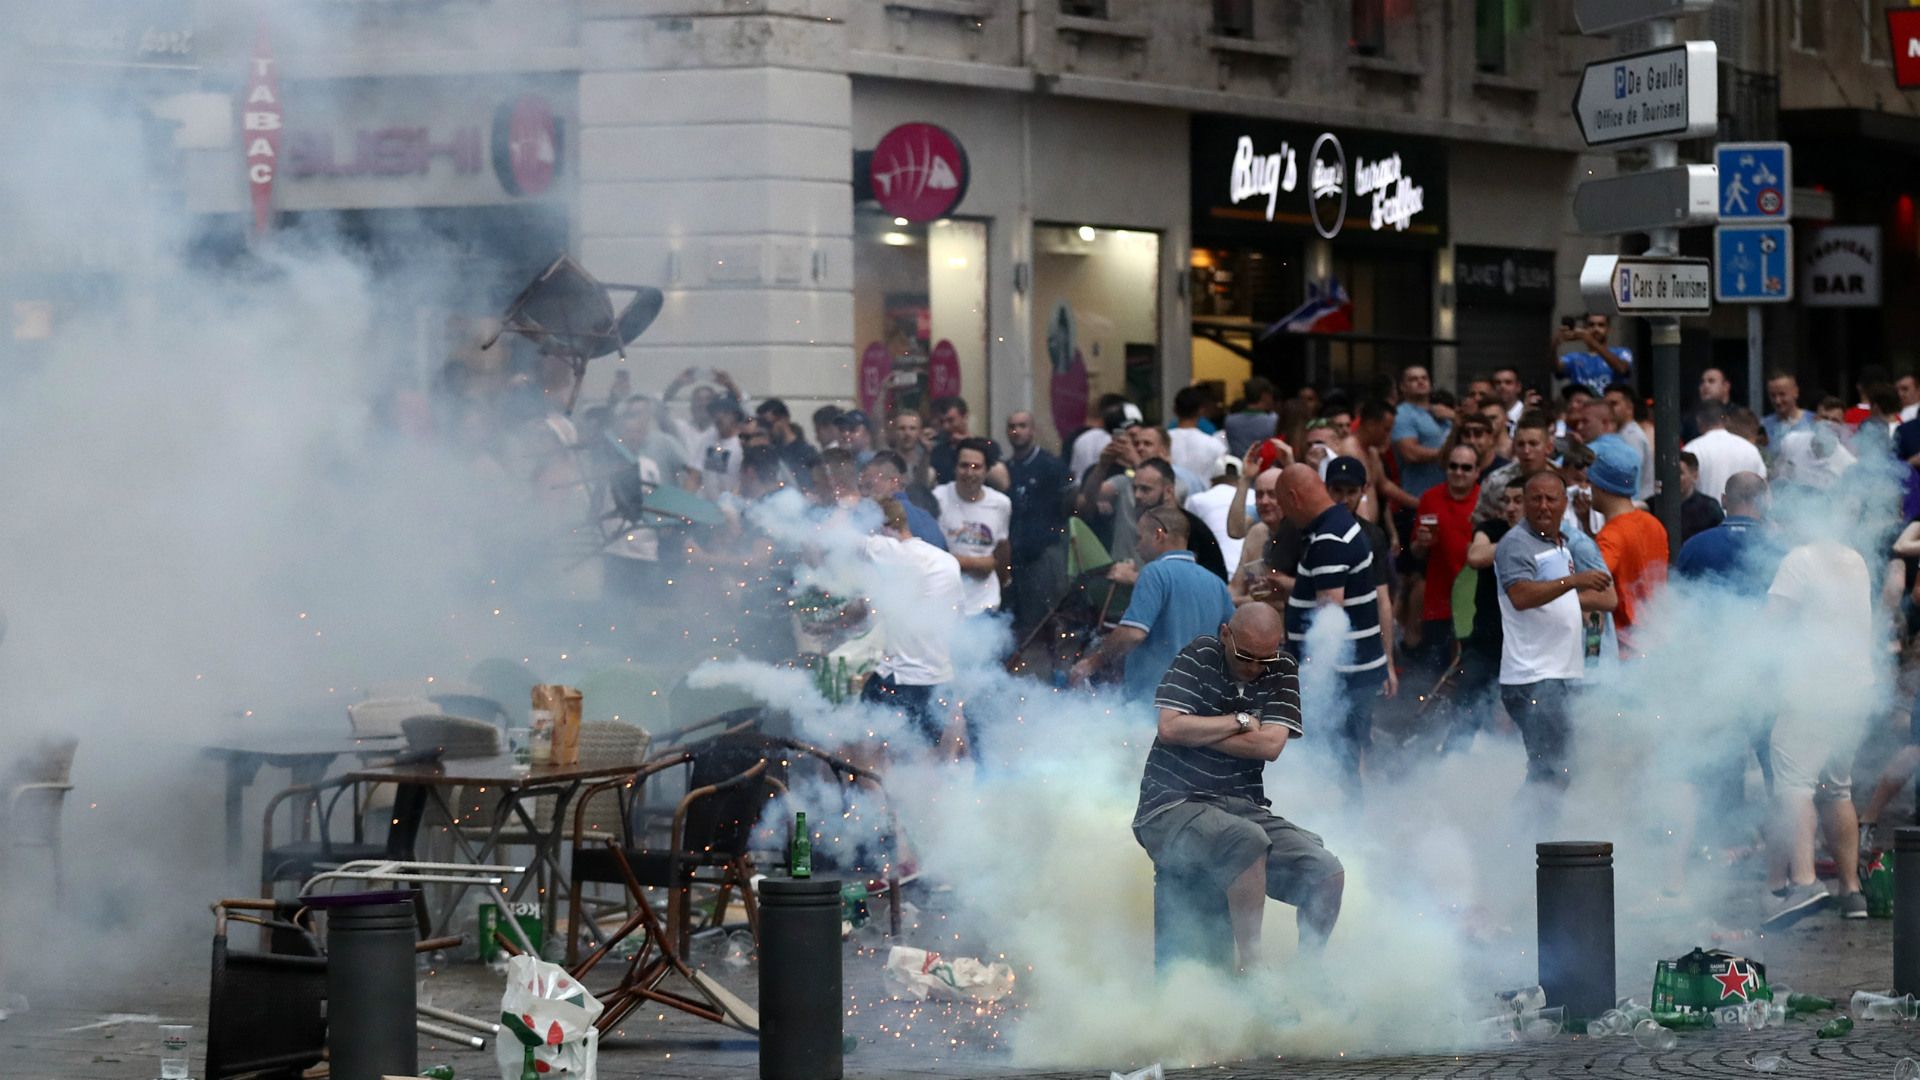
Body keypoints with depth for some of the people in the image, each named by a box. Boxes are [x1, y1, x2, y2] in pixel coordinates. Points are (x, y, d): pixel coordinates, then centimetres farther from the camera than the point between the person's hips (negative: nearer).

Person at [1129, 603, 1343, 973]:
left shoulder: (1281, 671, 8)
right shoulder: (1198, 658, -1)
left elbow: (1270, 745, -6)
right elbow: (1170, 728, -15)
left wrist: (1195, 732, -9)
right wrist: (1241, 722, -6)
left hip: (1244, 808, 5)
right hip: (1172, 807, -5)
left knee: (1328, 874, -15)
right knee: (1247, 840, -37)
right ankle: (1250, 966, -26)